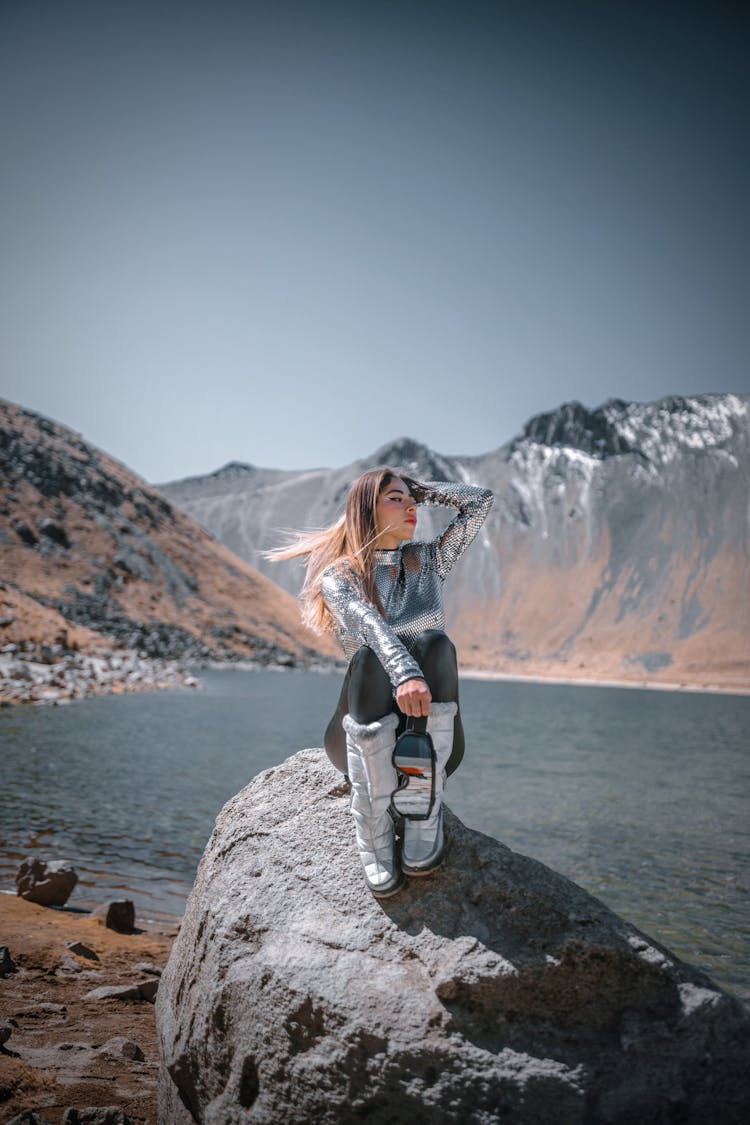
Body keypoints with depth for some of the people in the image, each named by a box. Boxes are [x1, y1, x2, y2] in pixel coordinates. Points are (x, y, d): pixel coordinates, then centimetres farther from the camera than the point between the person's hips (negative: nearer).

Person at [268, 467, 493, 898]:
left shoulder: (427, 561, 12)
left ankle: (427, 815, -31)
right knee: (371, 655, -34)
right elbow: (370, 626, -23)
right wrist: (404, 672, -41)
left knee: (433, 643, -28)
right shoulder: (337, 578, -1)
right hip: (367, 733, -2)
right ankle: (374, 830, -33)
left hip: (433, 736, 2)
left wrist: (422, 488, 12)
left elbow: (481, 501, 6)